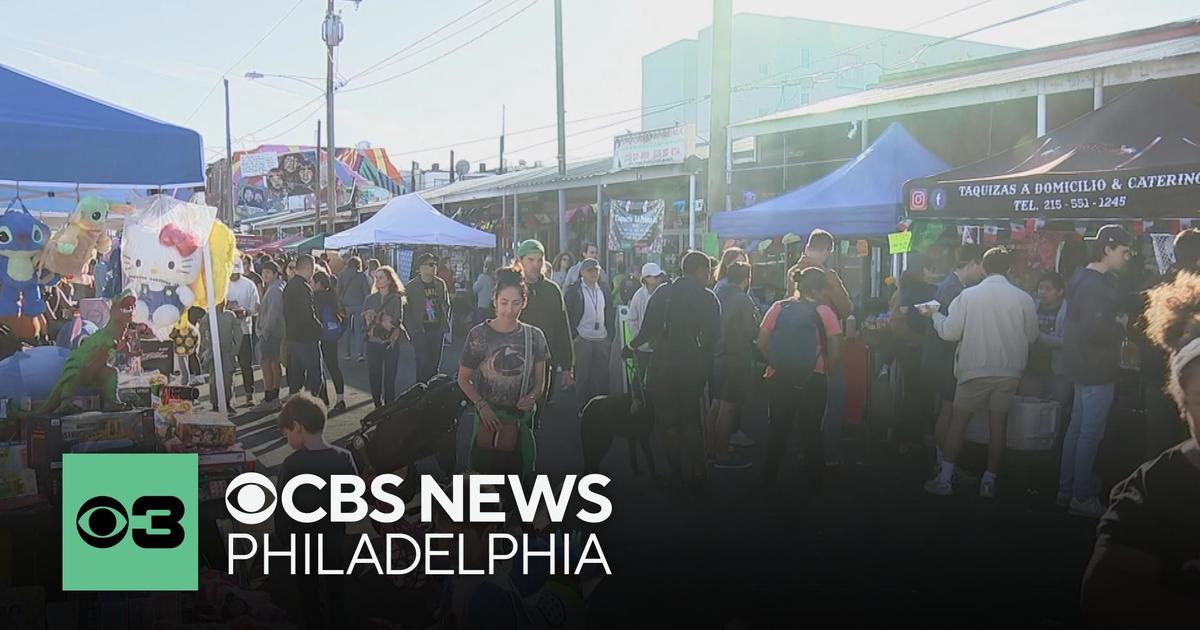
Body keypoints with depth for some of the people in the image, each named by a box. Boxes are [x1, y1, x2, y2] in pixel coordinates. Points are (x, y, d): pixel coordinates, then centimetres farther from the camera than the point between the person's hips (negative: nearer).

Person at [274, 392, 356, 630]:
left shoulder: (292, 465, -23)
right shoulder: (344, 458, -13)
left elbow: (283, 511, -17)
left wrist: (284, 541, -1)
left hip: (304, 543, -3)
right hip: (335, 541, 3)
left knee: (310, 595, 17)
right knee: (336, 591, 20)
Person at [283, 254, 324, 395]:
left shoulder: (288, 286, 10)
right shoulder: (304, 287, -19)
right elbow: (308, 316, -23)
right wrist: (318, 328, -7)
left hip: (291, 336, 9)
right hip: (307, 338, -9)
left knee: (295, 375, 16)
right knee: (314, 377, -2)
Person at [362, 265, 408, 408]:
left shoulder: (396, 298, 1)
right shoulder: (370, 299, 13)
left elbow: (396, 320, -8)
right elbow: (365, 319, 3)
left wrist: (376, 318, -9)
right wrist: (383, 321, -12)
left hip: (391, 342, -3)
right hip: (373, 342, 3)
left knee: (390, 375, -2)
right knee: (374, 376, 1)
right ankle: (377, 406, 11)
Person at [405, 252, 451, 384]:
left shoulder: (440, 284, 7)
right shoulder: (411, 286, -5)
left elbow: (446, 305, 16)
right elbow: (407, 311, -4)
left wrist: (445, 325, 7)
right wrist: (413, 330, -9)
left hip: (437, 329, 4)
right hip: (420, 331, -4)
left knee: (436, 363, 9)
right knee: (423, 363, -4)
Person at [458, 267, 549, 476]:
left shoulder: (534, 336, 0)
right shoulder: (479, 335, -7)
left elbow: (540, 380, 7)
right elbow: (463, 379, 0)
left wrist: (532, 396, -14)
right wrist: (481, 405, -14)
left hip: (522, 421, 2)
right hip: (489, 419, -2)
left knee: (519, 471, 9)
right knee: (485, 472, 2)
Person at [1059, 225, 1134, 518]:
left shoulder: (1084, 278, 10)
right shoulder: (1096, 285, -20)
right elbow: (1096, 331, -29)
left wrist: (1116, 323, 4)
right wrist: (1121, 327, -12)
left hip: (1084, 366, 10)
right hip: (1097, 369, -10)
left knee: (1078, 428, 16)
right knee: (1092, 433, -2)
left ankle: (1067, 489, 25)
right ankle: (1082, 497, 6)